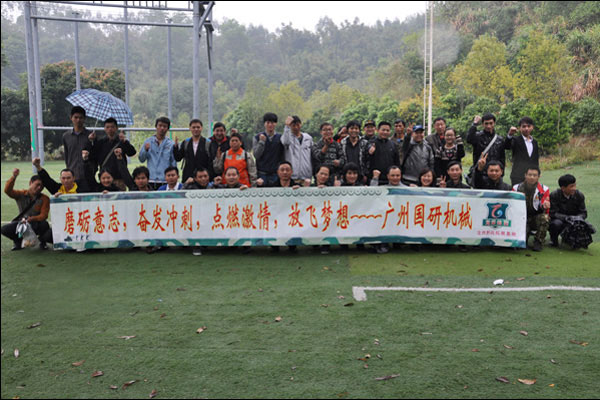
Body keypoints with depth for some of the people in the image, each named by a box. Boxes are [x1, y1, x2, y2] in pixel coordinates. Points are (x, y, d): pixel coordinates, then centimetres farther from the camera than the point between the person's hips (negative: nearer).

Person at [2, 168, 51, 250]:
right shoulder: (21, 194, -1)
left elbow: (43, 215, -14)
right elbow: (7, 191, -19)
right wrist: (14, 177, -33)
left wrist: (32, 219, -35)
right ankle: (18, 241, 10)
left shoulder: (44, 199, -7)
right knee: (4, 229, -25)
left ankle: (42, 240, -3)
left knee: (44, 224, -38)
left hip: (37, 224, -2)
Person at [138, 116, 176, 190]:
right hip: (151, 180, 1)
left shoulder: (171, 144, 5)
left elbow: (174, 164, 7)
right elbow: (141, 159, 6)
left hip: (165, 181, -1)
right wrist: (145, 150, -12)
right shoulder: (148, 141, 8)